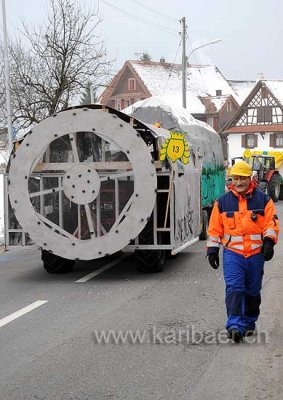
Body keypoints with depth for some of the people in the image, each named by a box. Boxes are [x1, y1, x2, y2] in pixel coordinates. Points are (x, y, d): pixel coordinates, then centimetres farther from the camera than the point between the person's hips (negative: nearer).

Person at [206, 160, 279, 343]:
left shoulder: (263, 200, 4)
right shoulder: (223, 202, 5)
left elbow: (271, 222, -1)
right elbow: (215, 228, 7)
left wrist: (269, 241, -16)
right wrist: (213, 249, 4)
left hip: (256, 254, 1)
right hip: (232, 254, -1)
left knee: (253, 291, 12)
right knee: (234, 289, -13)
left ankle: (249, 323, 28)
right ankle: (234, 326, -18)